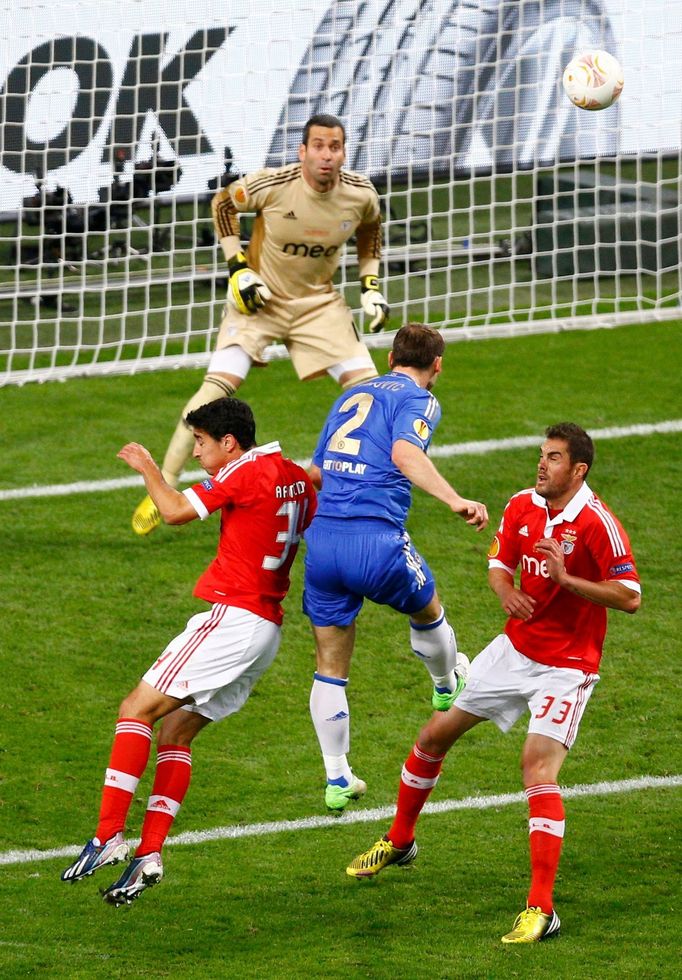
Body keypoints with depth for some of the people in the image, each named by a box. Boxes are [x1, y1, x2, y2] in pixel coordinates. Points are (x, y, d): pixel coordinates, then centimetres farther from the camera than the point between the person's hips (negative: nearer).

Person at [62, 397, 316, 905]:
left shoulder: (245, 473, -11)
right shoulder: (295, 477, 13)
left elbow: (176, 510, -16)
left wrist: (148, 468, 0)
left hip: (233, 616, -9)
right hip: (268, 629, 9)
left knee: (138, 709, -8)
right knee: (175, 731, 11)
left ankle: (109, 835, -17)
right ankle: (149, 854, 2)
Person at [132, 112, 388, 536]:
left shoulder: (361, 194, -13)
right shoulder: (273, 185, -23)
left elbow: (371, 228, 11)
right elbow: (222, 203, -4)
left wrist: (371, 285, 1)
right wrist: (238, 268, -11)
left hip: (319, 302, 3)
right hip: (260, 295, -3)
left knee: (367, 384, -7)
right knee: (218, 386, -16)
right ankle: (164, 487, -7)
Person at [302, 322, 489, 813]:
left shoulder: (352, 397, 20)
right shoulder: (419, 401, 1)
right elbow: (406, 452, -22)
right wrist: (455, 500, -33)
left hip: (321, 538, 5)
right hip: (377, 542, -5)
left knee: (331, 668, 11)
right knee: (428, 611, 28)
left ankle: (337, 779, 13)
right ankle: (448, 686, 54)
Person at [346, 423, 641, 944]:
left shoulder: (598, 523, -20)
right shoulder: (522, 506, -1)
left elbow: (630, 597, -21)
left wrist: (566, 579, -30)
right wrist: (507, 591, -12)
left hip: (566, 665, -7)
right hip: (516, 647, 7)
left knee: (539, 766, -24)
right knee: (435, 734, 14)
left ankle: (541, 910, -23)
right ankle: (399, 841, 40)